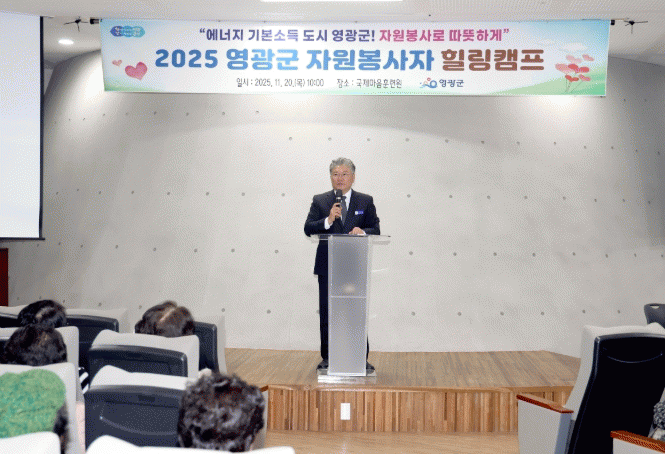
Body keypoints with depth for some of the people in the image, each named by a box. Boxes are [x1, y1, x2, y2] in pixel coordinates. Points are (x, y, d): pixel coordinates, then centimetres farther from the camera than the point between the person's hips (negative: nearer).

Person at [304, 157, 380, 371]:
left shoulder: (366, 201, 9)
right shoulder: (319, 201, 8)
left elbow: (376, 230, 4)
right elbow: (308, 229, -2)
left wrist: (363, 231, -17)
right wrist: (328, 221, -18)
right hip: (327, 266, 1)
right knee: (327, 313, 5)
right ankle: (327, 357, 15)